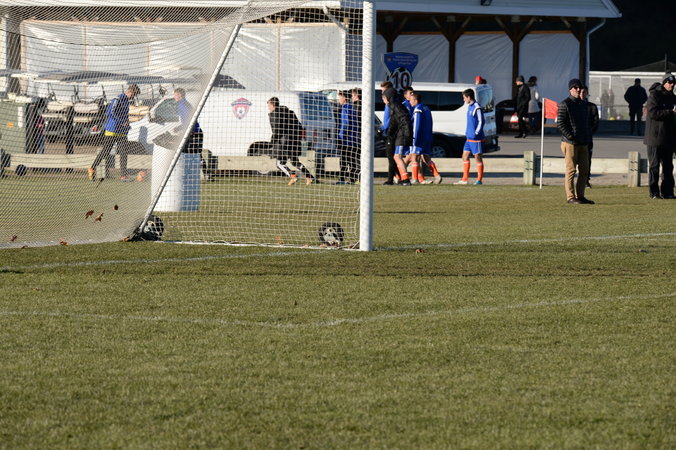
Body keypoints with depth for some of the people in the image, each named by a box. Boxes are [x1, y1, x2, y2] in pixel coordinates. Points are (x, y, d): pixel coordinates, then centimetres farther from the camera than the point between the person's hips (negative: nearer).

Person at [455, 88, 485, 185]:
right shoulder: (469, 106, 13)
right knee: (465, 156, 10)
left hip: (476, 138, -10)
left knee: (478, 157, -2)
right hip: (469, 137, 10)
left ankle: (479, 180, 4)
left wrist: (476, 133, -16)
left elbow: (481, 122, -16)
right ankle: (464, 180, 15)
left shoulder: (477, 108, -16)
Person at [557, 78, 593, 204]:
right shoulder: (564, 104, -6)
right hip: (570, 143, -8)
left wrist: (587, 138, 13)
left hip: (583, 144, 8)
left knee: (584, 170, 7)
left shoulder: (583, 104, 18)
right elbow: (560, 123, -12)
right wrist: (571, 137, -18)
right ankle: (570, 197, -3)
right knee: (571, 170, -6)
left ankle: (580, 195, 14)